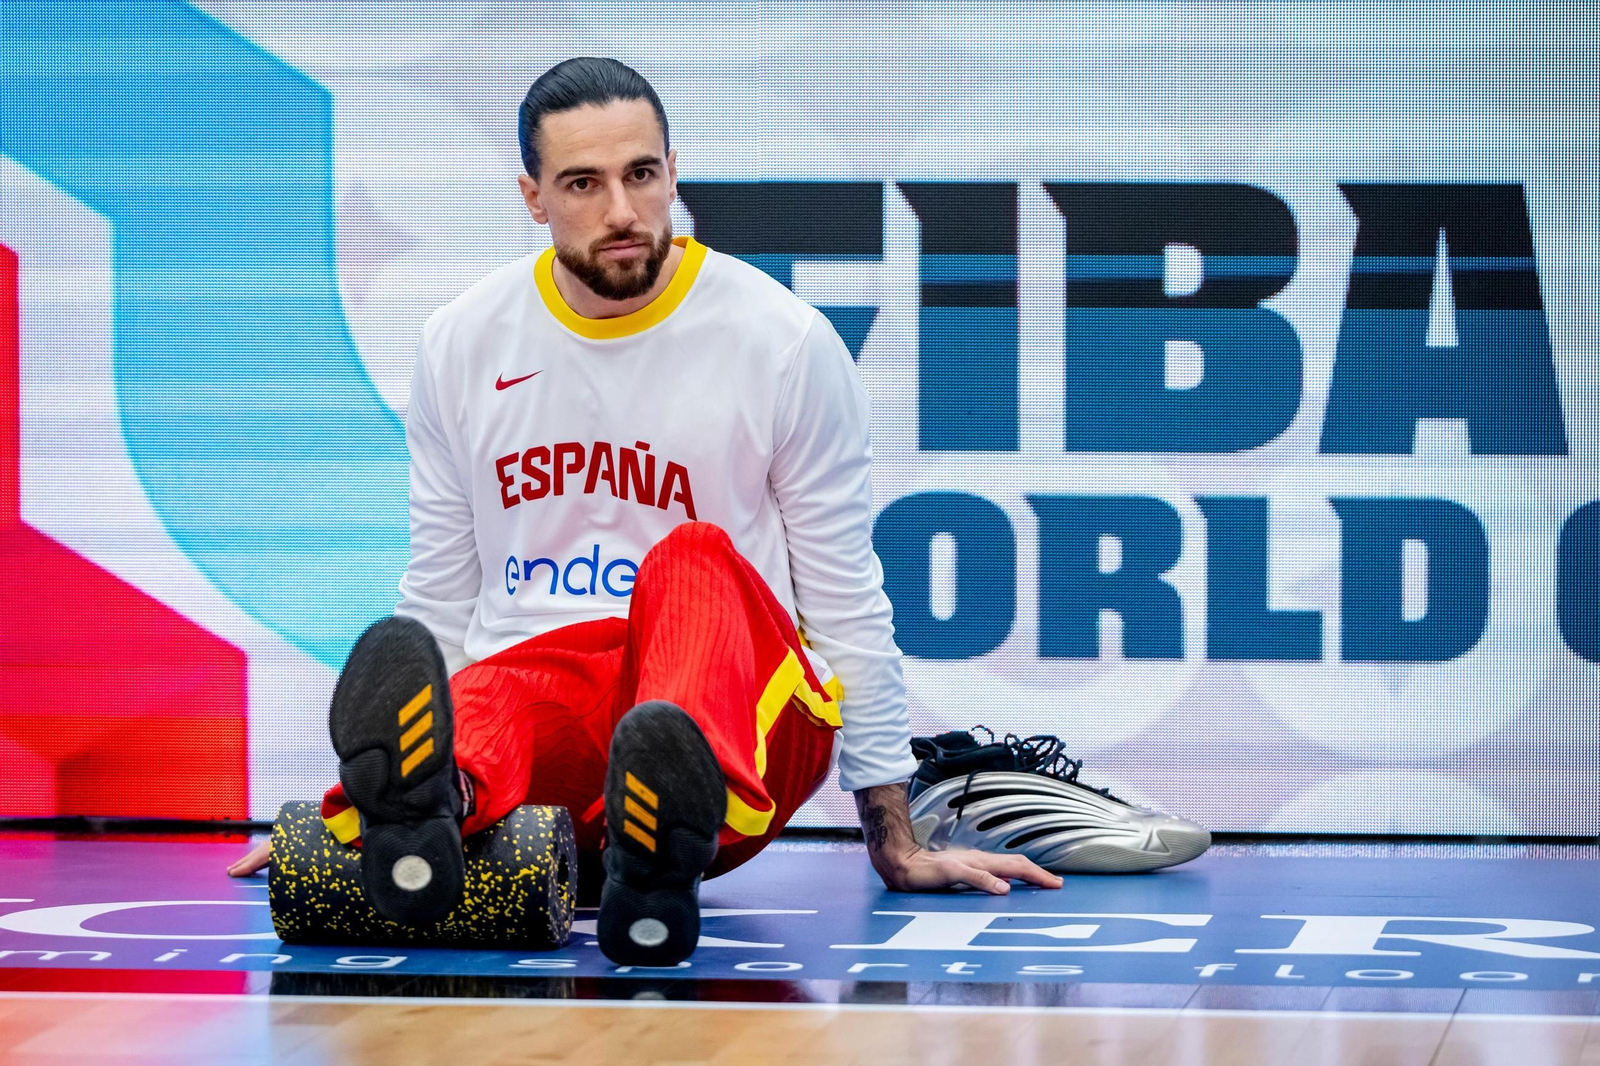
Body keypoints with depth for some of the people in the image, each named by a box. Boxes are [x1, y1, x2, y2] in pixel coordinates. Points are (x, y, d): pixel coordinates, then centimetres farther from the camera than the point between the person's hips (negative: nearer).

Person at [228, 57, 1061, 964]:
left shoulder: (785, 341, 0)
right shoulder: (463, 344, 8)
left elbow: (846, 603, 6)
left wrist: (895, 844, 7)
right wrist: (375, 764, 17)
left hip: (738, 711, -2)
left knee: (696, 561, -36)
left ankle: (665, 845, -65)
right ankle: (424, 806, -71)